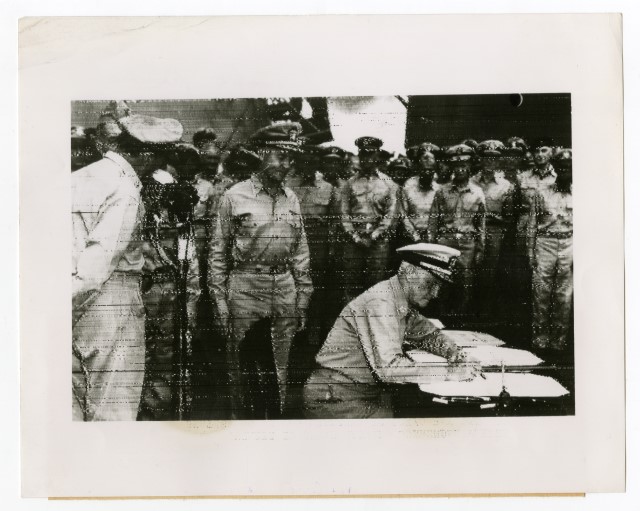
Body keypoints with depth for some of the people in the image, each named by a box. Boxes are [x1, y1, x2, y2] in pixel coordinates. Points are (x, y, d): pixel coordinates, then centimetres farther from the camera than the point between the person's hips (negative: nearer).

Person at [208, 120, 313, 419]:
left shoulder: (291, 199, 10)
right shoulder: (235, 196, -2)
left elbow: (300, 252, 14)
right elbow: (218, 251, 0)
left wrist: (303, 298, 10)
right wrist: (220, 299, -5)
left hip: (284, 291, 4)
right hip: (245, 290, -3)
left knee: (280, 372, 9)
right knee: (242, 373, 4)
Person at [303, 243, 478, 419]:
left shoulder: (404, 304, 5)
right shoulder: (379, 303, -22)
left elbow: (429, 334, 22)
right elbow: (388, 366, -32)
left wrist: (451, 351, 0)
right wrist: (448, 372, -27)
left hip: (368, 391, 9)